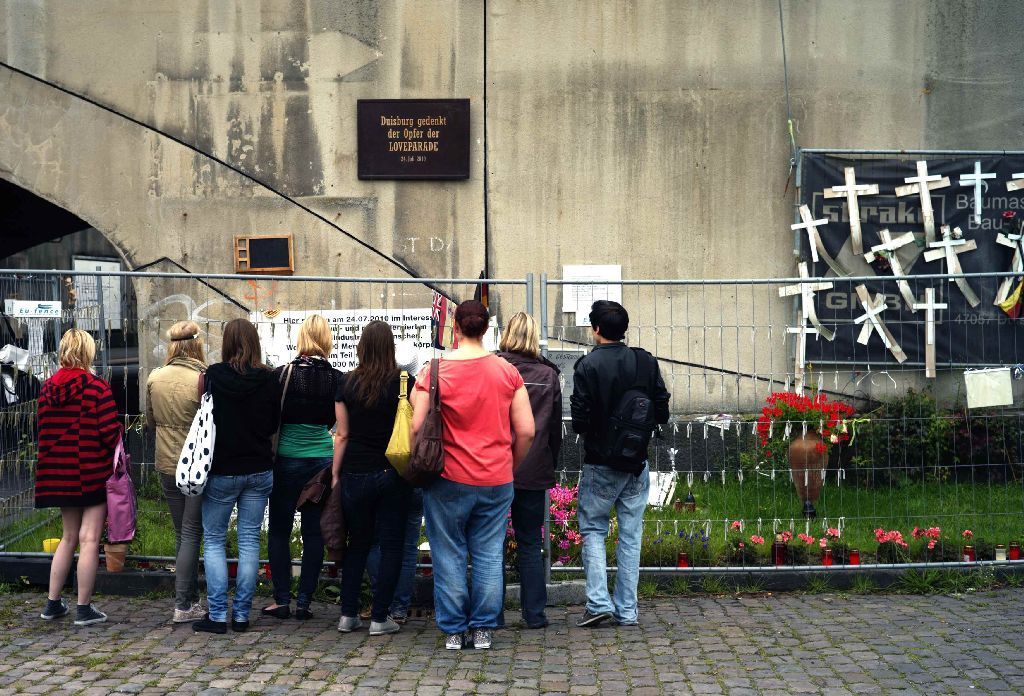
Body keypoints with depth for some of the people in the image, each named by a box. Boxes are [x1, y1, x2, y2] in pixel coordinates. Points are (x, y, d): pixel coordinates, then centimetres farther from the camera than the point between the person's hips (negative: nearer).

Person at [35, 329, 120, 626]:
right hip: (93, 473, -6)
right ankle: (84, 609, 3)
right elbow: (110, 433, -17)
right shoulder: (97, 387, -13)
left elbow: (45, 431, 6)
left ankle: (53, 603, 22)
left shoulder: (47, 388, 3)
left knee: (68, 536, 18)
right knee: (89, 539, -1)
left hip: (60, 474, 6)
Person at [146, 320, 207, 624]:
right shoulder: (203, 380, -16)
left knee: (183, 533, 15)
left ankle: (192, 598, 20)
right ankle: (184, 605, 1)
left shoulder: (155, 379, -1)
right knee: (192, 533, 2)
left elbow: (151, 420, 11)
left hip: (167, 465, 5)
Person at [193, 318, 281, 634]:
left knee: (214, 540, 8)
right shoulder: (269, 380, -5)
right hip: (259, 471, 2)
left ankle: (217, 614, 4)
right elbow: (274, 424, 7)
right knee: (250, 540, 9)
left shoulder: (213, 375, -11)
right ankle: (241, 614, 12)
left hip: (221, 471, -2)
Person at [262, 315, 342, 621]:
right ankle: (304, 601, 9)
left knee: (279, 531, 9)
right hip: (324, 460, 2)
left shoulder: (282, 374, -10)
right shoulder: (337, 379, -4)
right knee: (314, 532, 8)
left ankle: (282, 600, 9)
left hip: (287, 460, -2)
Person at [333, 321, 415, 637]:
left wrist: (335, 474, 9)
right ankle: (379, 618, 6)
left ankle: (348, 614, 15)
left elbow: (342, 435, 3)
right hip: (393, 476, -2)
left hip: (355, 475, 2)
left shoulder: (348, 384, 0)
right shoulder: (404, 383, -6)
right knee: (391, 545, 6)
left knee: (357, 543, 15)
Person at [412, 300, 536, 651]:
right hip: (497, 481, 2)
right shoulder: (508, 372, 0)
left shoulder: (434, 372, -7)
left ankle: (453, 630, 13)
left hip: (448, 481, -2)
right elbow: (526, 431, 0)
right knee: (489, 556, 9)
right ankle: (483, 630, 13)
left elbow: (417, 427, -10)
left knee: (449, 556, 8)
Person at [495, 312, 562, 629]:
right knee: (530, 544, 10)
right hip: (534, 472, 2)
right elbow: (556, 428, 6)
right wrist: (549, 465, 16)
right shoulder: (548, 375, 0)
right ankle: (534, 614, 11)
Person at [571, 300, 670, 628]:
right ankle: (627, 610, 13)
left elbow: (580, 421, -14)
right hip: (637, 462, 4)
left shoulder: (588, 365, -13)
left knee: (593, 530, 10)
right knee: (631, 535, 10)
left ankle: (598, 602, -1)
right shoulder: (646, 362, -1)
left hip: (600, 463, -3)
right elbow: (662, 413, 1)